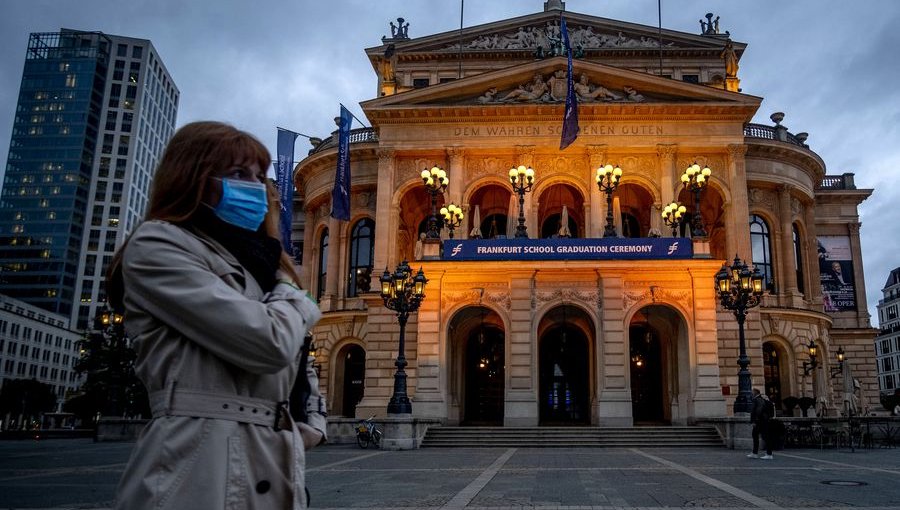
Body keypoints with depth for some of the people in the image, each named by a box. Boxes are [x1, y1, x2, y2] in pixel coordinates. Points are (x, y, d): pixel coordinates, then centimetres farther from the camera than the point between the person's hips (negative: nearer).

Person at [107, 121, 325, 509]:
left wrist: (313, 422, 9)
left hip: (274, 469, 8)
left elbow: (296, 353, 26)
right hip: (202, 473, -8)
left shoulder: (254, 261, 18)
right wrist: (291, 296, 2)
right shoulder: (157, 247, -7)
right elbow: (268, 343, -18)